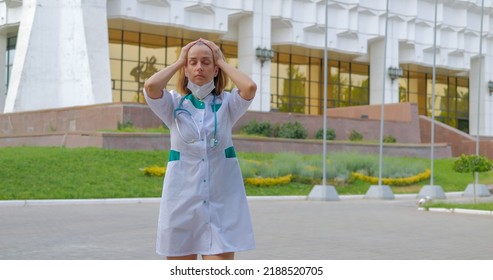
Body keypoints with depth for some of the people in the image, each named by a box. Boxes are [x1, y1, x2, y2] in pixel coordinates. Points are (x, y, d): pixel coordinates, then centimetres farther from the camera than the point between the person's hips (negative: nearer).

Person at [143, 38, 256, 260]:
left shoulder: (227, 103, 4)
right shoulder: (174, 104, 5)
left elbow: (250, 88, -17)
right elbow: (150, 86, -15)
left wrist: (222, 62, -2)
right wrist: (178, 62, 0)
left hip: (222, 201, -1)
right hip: (182, 200, 1)